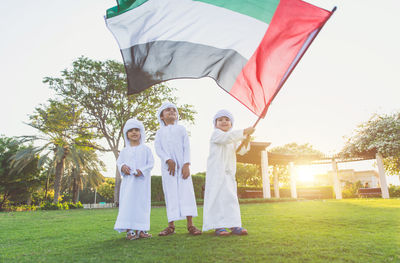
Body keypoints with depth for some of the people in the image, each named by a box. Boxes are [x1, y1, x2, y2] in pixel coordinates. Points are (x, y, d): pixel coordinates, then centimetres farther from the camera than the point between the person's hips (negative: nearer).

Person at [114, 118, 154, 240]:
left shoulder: (145, 149, 4)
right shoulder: (124, 151, 11)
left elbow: (151, 163, 0)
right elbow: (119, 162, 13)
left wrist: (142, 170, -16)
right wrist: (122, 167, -10)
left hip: (142, 181, -1)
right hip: (128, 180, 1)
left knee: (142, 203, 2)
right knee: (128, 203, -3)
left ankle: (140, 229, 9)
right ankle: (129, 230, 1)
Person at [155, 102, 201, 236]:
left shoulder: (181, 129, 11)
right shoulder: (160, 132, 12)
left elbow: (187, 147, 3)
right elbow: (158, 148, 0)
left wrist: (186, 165, -10)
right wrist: (168, 160, -16)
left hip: (182, 165, 0)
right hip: (167, 165, 1)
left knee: (186, 191, -7)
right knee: (170, 193, 1)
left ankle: (190, 225, -4)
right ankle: (171, 225, 8)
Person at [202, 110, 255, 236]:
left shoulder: (233, 139, 24)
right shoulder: (216, 134, -1)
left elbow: (241, 151, 18)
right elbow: (226, 138, -21)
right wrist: (244, 132, -25)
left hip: (229, 172, 7)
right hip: (216, 171, -7)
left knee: (231, 197, 2)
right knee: (217, 196, -9)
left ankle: (234, 225, 4)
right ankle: (219, 226, -6)